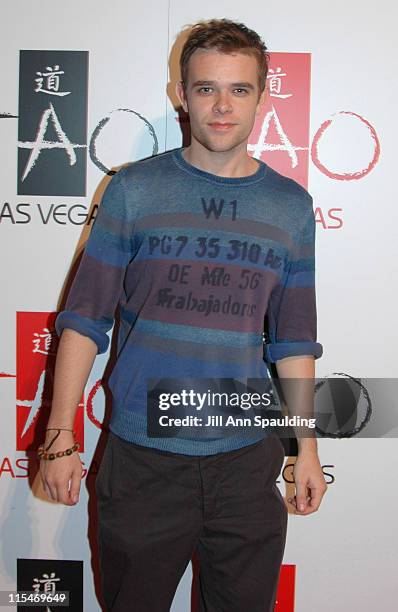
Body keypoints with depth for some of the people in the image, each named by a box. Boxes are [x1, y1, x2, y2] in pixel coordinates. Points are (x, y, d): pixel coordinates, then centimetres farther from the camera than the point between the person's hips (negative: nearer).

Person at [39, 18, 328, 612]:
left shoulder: (291, 205, 3)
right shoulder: (135, 188, -2)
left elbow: (293, 339, 8)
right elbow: (85, 318, -2)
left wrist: (308, 448, 8)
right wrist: (60, 436, -5)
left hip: (247, 459, 2)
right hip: (141, 457, -1)